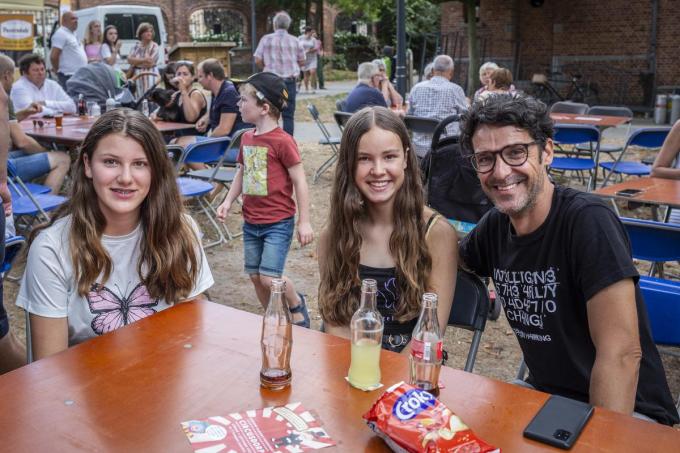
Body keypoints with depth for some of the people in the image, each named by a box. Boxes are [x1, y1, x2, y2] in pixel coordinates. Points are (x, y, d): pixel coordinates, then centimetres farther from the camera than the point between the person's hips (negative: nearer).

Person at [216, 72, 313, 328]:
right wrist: (228, 202, 2)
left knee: (269, 278, -10)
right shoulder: (247, 138, 6)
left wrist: (304, 222, -12)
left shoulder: (283, 141, -15)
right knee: (255, 276, 12)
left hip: (278, 223, -7)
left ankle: (297, 304, 20)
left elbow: (300, 182, -13)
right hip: (251, 222, 7)